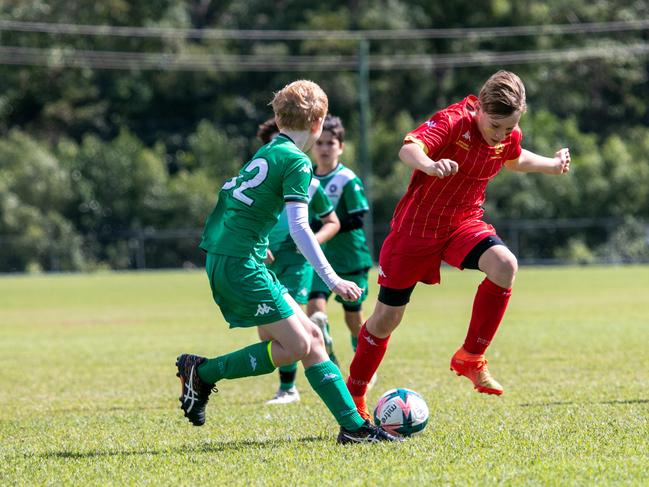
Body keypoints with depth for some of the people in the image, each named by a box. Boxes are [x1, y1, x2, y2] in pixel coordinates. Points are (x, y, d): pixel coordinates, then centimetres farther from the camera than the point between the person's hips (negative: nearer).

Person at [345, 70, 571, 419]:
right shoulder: (454, 121, -24)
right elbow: (409, 148, -44)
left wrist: (552, 165, 16)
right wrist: (430, 165, -63)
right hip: (417, 225, -4)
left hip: (464, 223, 4)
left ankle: (470, 358, -12)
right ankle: (354, 397, 25)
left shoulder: (509, 137, -5)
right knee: (387, 317, 4)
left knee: (505, 266, -27)